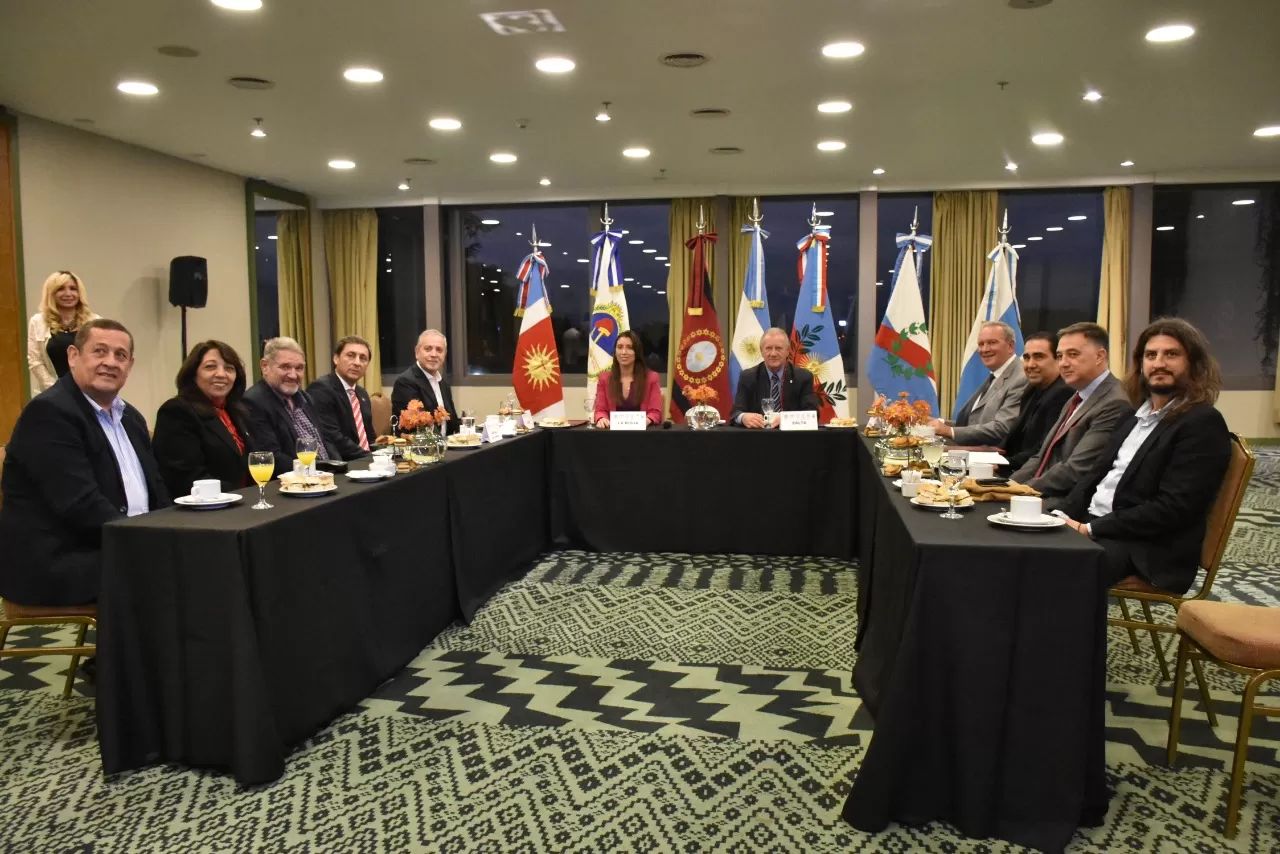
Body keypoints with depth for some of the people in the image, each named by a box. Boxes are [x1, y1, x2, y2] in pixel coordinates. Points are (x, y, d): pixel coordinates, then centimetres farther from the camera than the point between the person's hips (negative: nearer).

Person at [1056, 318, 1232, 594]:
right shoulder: (1137, 413, 17)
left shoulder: (1203, 423, -9)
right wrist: (1063, 517, -1)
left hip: (1145, 547, -7)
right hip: (1089, 524, 8)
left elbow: (1172, 508, -17)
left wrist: (1091, 529, -18)